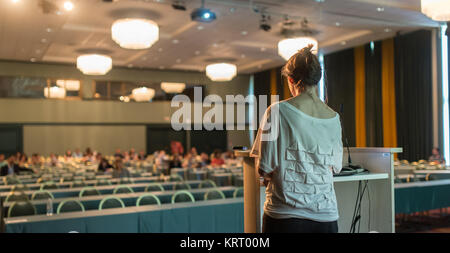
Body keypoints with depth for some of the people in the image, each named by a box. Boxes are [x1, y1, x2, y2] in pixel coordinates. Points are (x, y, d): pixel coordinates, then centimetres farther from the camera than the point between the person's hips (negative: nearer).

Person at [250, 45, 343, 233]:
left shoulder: (278, 111, -9)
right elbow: (335, 167, 13)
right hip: (326, 216, 4)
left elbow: (264, 167, -10)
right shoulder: (333, 118, 4)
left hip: (285, 215, -4)